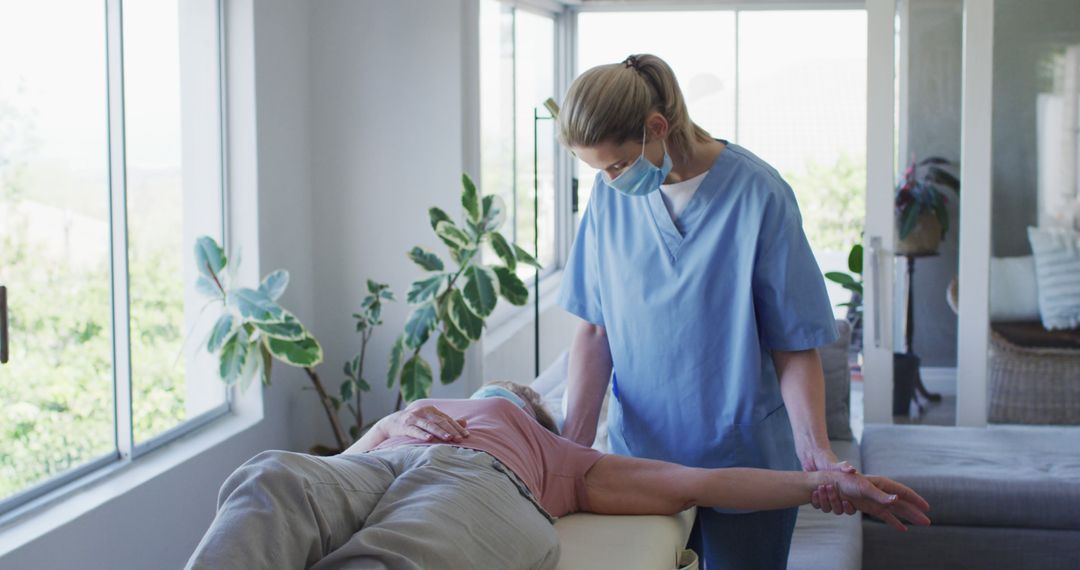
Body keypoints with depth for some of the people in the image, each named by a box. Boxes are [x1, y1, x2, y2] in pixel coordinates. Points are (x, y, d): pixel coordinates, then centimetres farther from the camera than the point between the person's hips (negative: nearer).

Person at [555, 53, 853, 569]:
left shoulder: (757, 194, -14)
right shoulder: (611, 195, -3)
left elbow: (796, 346, -11)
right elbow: (596, 330, 0)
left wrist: (814, 449, -25)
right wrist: (575, 438, -13)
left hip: (745, 466, -3)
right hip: (639, 455, 3)